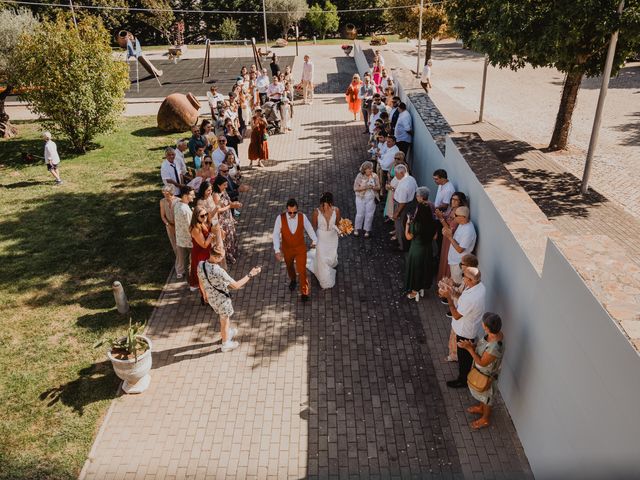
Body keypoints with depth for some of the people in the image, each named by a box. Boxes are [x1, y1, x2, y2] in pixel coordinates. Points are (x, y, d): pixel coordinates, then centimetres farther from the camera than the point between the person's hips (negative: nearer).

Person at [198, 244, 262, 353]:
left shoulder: (200, 265, -16)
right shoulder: (219, 272, -37)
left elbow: (201, 282, 2)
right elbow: (236, 285, -29)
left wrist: (204, 294, 21)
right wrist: (250, 274, -21)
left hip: (211, 298, 7)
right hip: (222, 299, -6)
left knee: (224, 317, 33)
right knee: (224, 322, 19)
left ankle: (228, 333, 58)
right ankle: (226, 345, 41)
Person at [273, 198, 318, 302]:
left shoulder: (303, 217, -21)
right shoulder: (280, 218, -24)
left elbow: (309, 229, -2)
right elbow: (276, 235, -17)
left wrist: (314, 241, 10)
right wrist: (277, 250, -23)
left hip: (300, 249, -1)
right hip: (287, 249, 1)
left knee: (302, 270, -1)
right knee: (289, 267, 27)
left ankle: (304, 292, 21)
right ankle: (293, 281, 59)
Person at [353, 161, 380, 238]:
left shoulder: (374, 176, -7)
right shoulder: (359, 176, -11)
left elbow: (378, 187, 0)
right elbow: (355, 188, -11)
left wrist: (373, 187, -23)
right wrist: (364, 187, -25)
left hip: (371, 198, 1)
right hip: (361, 198, -1)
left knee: (369, 214, 8)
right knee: (360, 213, 8)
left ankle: (367, 230, 24)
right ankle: (357, 228, 29)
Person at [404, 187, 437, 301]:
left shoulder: (416, 223, -27)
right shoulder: (432, 222, -12)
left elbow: (408, 237, -15)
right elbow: (434, 236, -1)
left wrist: (408, 223, -7)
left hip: (417, 249, -5)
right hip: (428, 248, 5)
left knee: (414, 268, 14)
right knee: (425, 267, 23)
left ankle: (414, 292, 28)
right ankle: (422, 288, 41)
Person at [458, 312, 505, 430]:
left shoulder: (495, 347, -44)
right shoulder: (494, 333, -18)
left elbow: (482, 363, -29)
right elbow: (483, 347, 0)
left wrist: (469, 348, -28)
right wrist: (472, 346, -15)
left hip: (487, 375, -7)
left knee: (486, 395, 20)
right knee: (482, 393, 33)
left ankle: (485, 419, 47)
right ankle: (481, 408, 61)